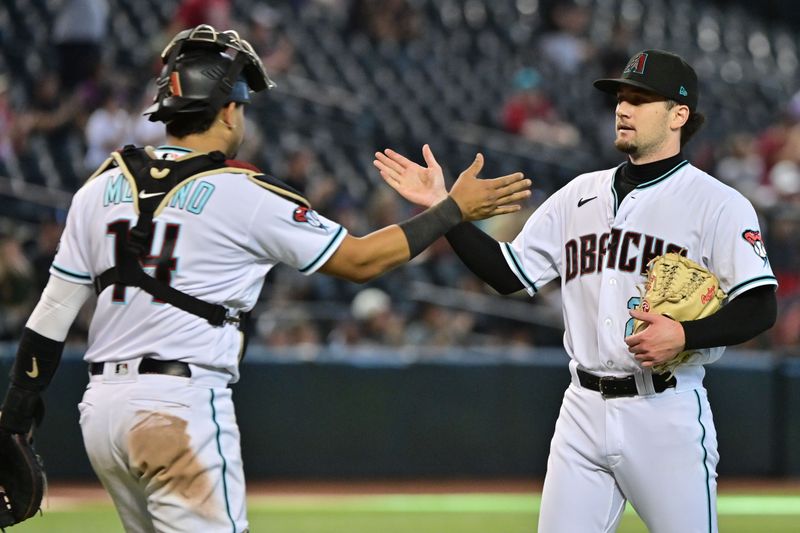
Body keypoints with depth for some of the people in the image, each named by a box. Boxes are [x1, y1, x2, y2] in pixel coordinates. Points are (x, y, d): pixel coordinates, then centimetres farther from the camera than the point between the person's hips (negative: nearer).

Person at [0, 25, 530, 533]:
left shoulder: (103, 188, 10)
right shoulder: (244, 194, -5)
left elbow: (52, 313, 10)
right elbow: (359, 259, 0)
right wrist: (453, 209, 9)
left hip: (100, 408, 7)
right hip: (182, 406, -7)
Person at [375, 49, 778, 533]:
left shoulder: (718, 204, -4)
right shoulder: (581, 194, 13)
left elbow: (760, 309, -10)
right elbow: (508, 273, 13)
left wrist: (683, 334, -24)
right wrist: (443, 206, 4)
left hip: (667, 414, -5)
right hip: (584, 411, 5)